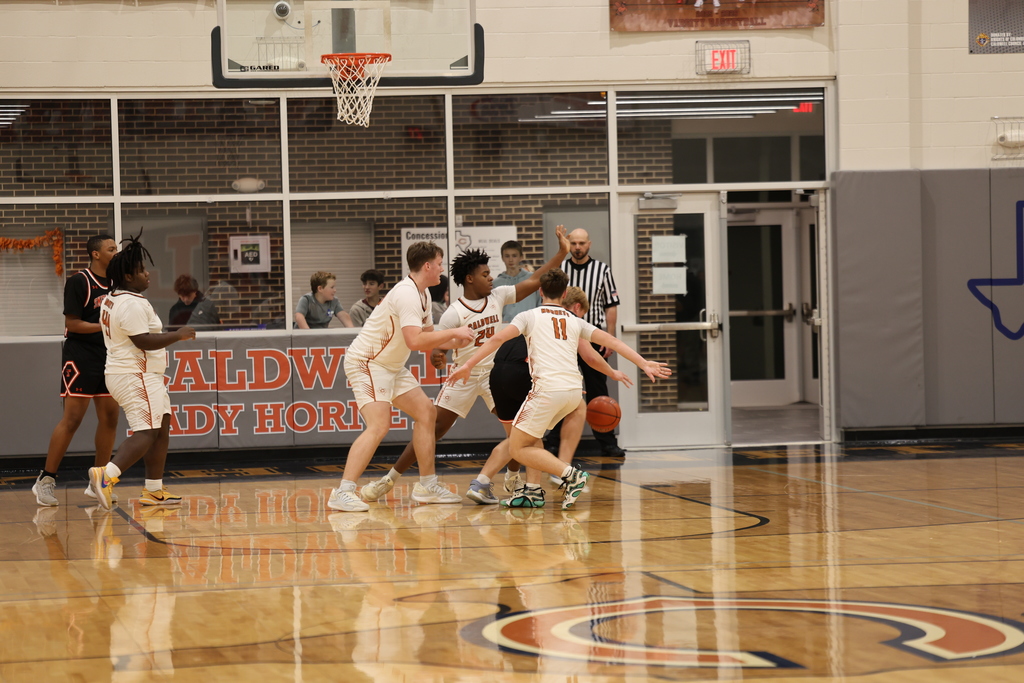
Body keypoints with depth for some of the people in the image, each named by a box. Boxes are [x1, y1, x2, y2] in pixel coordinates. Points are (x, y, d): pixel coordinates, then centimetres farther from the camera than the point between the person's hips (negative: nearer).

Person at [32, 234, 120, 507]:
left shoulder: (114, 282, 11)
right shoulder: (78, 282, -10)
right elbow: (72, 323, -15)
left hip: (107, 357, 7)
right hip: (80, 357, -7)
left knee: (109, 417, 5)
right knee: (72, 419, -9)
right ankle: (46, 480, -2)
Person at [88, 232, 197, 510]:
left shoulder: (111, 301, 15)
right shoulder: (132, 304, -18)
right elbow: (144, 341, -24)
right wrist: (178, 335, -15)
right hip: (136, 377, -11)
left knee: (161, 428, 14)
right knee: (146, 433, -16)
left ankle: (154, 490, 15)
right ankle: (106, 474, -28)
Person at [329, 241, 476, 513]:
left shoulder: (421, 294, 9)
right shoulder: (407, 294, -23)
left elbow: (426, 336, 19)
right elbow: (415, 341, -33)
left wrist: (455, 341, 1)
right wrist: (454, 332, -24)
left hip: (391, 366, 11)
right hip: (366, 363, -11)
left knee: (425, 411, 12)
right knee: (379, 426, -23)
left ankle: (427, 485, 20)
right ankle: (343, 493, -26)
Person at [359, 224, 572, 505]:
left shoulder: (497, 297, -3)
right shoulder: (453, 313, -15)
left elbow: (534, 281, -2)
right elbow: (436, 348, -15)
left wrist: (562, 253, -8)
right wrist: (437, 359, -40)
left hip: (494, 373, 4)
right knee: (433, 428, -5)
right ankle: (388, 479, 2)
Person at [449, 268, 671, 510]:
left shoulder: (530, 316, 9)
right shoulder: (575, 321, 20)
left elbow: (498, 338, -5)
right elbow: (610, 341, 12)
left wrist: (468, 365, -6)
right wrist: (644, 364, 10)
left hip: (548, 388, -6)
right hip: (574, 390, 6)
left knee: (518, 449, 3)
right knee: (531, 435, 27)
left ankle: (570, 474, -11)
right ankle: (533, 490, 16)